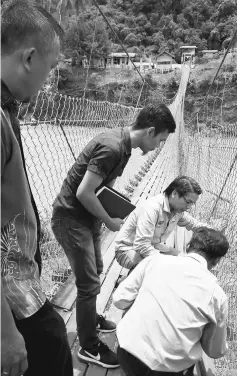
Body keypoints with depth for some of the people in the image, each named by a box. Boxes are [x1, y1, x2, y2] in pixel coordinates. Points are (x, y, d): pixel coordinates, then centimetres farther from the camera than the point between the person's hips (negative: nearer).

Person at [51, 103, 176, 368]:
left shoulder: (122, 142, 3)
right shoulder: (112, 148, -27)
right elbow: (84, 193, -27)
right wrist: (109, 222, -14)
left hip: (87, 215, 9)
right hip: (71, 218, -9)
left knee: (95, 271, 23)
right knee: (89, 283, 1)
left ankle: (91, 318, 47)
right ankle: (89, 347, 21)